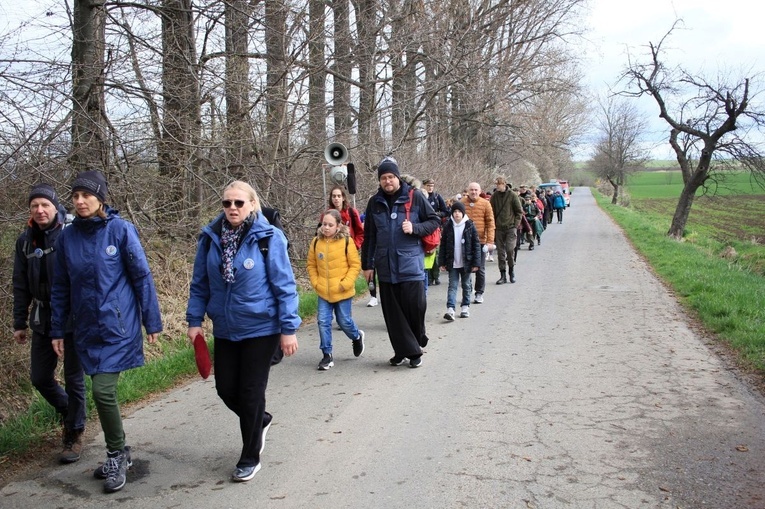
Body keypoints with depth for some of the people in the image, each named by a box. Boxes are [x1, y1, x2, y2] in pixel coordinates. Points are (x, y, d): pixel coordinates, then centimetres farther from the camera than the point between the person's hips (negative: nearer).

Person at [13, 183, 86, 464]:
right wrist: (19, 323, 11)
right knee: (39, 377, 12)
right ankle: (67, 411, 41)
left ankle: (74, 435, 21)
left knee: (74, 378, 4)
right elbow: (21, 286, 10)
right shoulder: (26, 240, 4)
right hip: (43, 319, 5)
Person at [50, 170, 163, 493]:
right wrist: (57, 330, 11)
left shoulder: (120, 230, -9)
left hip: (118, 326, -5)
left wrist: (152, 322, -5)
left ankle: (116, 457, 11)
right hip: (87, 330, 5)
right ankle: (120, 454, 30)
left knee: (103, 391, -11)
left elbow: (142, 277, -6)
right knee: (102, 392, 12)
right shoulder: (67, 237, 4)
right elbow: (60, 287, 11)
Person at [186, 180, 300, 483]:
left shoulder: (268, 238, -14)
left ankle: (250, 459, 23)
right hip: (225, 330, 5)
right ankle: (260, 421, 42)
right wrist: (195, 320, 3)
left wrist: (289, 329, -13)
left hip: (260, 329, -4)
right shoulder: (210, 237, -2)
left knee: (251, 392, 4)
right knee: (226, 389, 11)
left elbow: (284, 286, -11)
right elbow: (200, 284, 7)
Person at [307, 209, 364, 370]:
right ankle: (327, 355, 12)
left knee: (344, 321, 9)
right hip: (323, 292, 3)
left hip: (342, 292, -3)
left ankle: (357, 337, 41)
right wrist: (316, 282, -1)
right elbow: (311, 264, 9)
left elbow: (355, 265, -8)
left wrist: (345, 284, -14)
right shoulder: (316, 242, -1)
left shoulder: (346, 241, -12)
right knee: (323, 322, 0)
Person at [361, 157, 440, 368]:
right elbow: (369, 236, 13)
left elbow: (434, 221, 3)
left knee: (415, 307, -3)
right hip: (385, 266, 3)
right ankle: (405, 350, 18)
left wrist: (415, 228, -15)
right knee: (393, 312, 6)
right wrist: (367, 264, 13)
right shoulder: (375, 202, 8)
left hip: (411, 265, -3)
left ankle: (415, 344, 22)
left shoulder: (415, 197, -3)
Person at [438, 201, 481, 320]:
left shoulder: (470, 226, -5)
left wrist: (476, 263, -8)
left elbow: (476, 245, -4)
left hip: (466, 263, 0)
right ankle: (450, 309, -11)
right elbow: (443, 245, 3)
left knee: (466, 286, 12)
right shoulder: (448, 227, 0)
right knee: (452, 286, -4)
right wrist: (442, 262, -1)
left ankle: (465, 306, 25)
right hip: (452, 263, 1)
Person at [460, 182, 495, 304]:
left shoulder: (485, 204, -2)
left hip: (480, 240, -1)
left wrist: (490, 241, -10)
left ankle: (479, 293, 17)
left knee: (480, 269, 7)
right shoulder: (461, 203, 0)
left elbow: (490, 223, -3)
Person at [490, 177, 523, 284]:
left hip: (511, 227, -3)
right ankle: (503, 275, 11)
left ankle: (511, 270, 11)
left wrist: (516, 224, -5)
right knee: (500, 252, 3)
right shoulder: (494, 196, 4)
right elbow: (492, 212, 11)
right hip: (499, 228, 3)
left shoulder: (512, 195, -3)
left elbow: (519, 211, 2)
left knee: (510, 249, -12)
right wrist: (493, 225, 4)